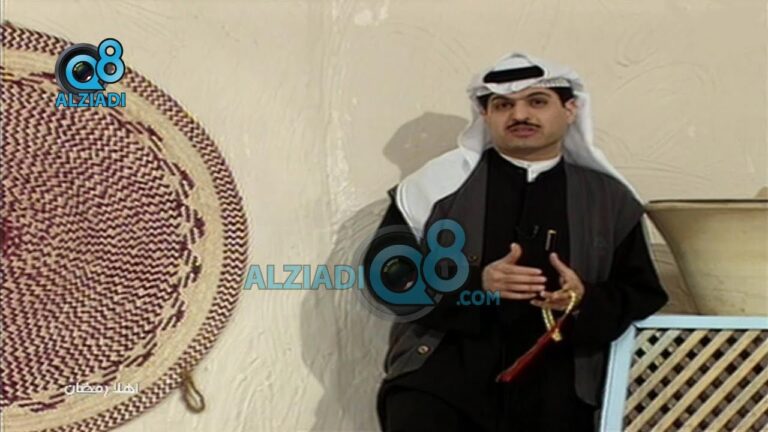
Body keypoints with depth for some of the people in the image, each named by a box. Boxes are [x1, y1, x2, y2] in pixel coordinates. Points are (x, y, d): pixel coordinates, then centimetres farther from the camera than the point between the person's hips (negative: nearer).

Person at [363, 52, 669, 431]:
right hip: (440, 375, -2)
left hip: (555, 392, 2)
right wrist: (474, 282, -17)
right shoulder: (439, 183, 4)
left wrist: (587, 301, -13)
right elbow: (386, 272, -1)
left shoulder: (610, 198, 11)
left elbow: (644, 297, 11)